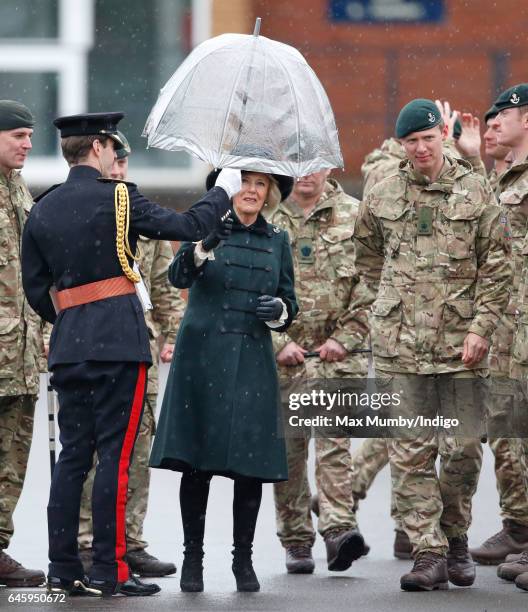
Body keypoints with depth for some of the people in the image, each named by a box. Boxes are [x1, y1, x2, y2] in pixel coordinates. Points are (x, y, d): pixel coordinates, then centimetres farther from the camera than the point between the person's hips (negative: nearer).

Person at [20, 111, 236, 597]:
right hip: (118, 342, -6)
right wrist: (223, 190, 11)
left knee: (73, 453, 9)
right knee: (114, 455, -4)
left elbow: (36, 288, 13)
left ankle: (63, 568, 9)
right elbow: (190, 227, -5)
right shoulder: (117, 198, -8)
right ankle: (108, 571, -5)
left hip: (68, 344, 6)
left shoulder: (42, 211, 10)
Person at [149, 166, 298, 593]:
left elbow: (289, 304, 14)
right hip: (202, 355, -2)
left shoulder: (277, 241, 11)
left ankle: (243, 559, 10)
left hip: (253, 361, 2)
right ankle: (193, 557, 7)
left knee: (251, 462, 0)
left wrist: (279, 310, -9)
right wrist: (203, 249, -36)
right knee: (196, 462, -2)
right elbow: (179, 276, -16)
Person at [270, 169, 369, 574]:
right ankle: (296, 541, 12)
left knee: (333, 439, -15)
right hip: (282, 356, 2)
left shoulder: (355, 217, 4)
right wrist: (279, 342, -4)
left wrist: (346, 337, -7)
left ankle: (340, 529, -22)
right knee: (288, 450, 4)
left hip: (338, 354, -2)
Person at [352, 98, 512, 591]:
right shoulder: (381, 198, 7)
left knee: (464, 448, 3)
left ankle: (455, 537, 22)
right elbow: (368, 258, 22)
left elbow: (497, 265, 2)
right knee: (410, 451, -3)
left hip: (461, 346, -1)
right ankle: (428, 553, -1)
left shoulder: (476, 192, 3)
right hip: (400, 346, 1)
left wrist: (481, 326, -5)